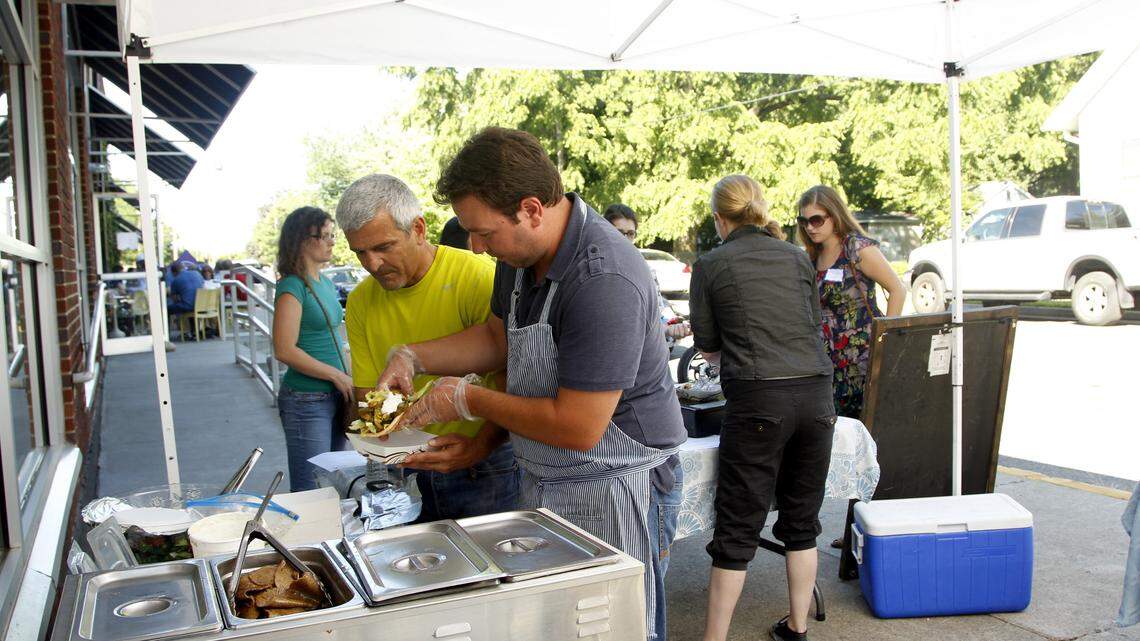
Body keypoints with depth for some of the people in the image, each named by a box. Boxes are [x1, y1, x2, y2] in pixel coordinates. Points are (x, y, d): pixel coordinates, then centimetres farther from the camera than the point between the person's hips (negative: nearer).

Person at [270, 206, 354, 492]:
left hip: (335, 395, 8)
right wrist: (337, 375, -14)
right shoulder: (292, 286, -12)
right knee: (310, 490, -1)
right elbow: (285, 350, -18)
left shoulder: (326, 284, 13)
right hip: (306, 401, -8)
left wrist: (347, 381, 10)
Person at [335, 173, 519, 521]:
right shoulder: (360, 303, 3)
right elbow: (368, 393, 7)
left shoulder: (480, 279, -16)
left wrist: (481, 443, -29)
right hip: (409, 474, 5)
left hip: (487, 469, -4)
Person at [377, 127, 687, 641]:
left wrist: (468, 400, -17)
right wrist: (414, 357, 1)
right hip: (542, 483, 9)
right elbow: (499, 338, 16)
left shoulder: (604, 283, -30)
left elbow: (577, 427, -29)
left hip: (612, 488, -9)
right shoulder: (521, 251, 0)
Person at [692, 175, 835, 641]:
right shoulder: (797, 257, 13)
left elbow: (707, 346, 8)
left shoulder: (711, 265, 3)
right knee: (802, 521, 16)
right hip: (816, 394, 4)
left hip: (757, 399, -4)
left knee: (737, 530, 2)